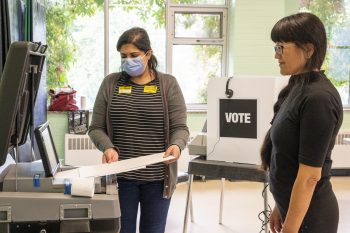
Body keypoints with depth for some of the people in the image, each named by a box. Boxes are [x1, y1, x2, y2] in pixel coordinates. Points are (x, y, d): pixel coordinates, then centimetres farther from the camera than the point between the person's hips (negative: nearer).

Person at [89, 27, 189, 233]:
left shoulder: (168, 84, 2)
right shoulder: (111, 83, 4)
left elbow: (180, 127, -1)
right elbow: (96, 128, 4)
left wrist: (176, 146, -22)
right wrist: (108, 148, -15)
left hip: (158, 177, 0)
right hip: (121, 175, 1)